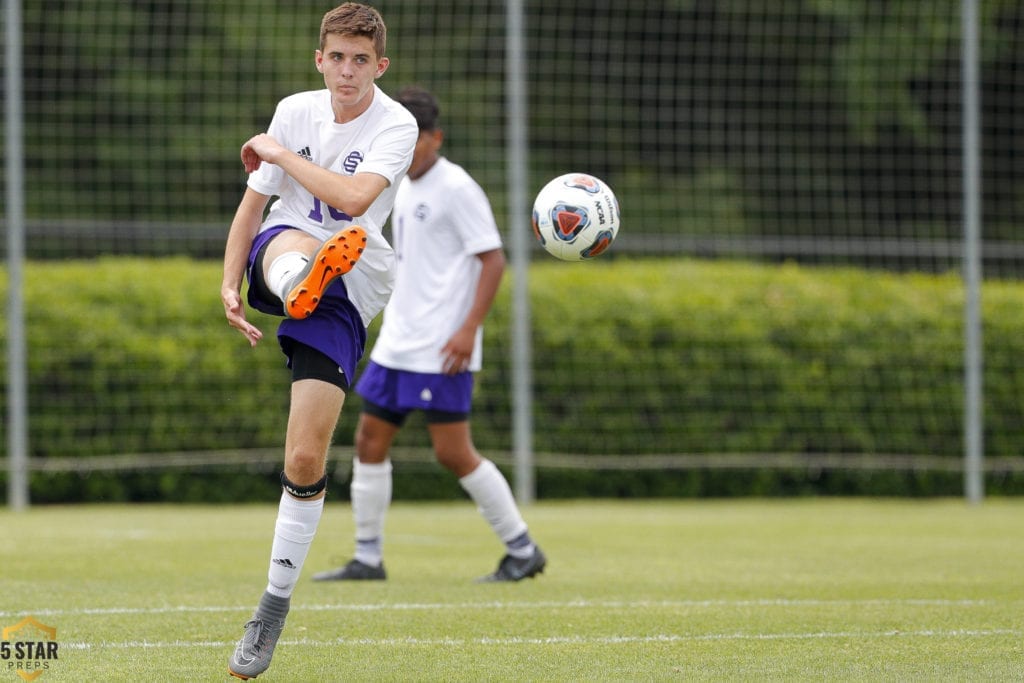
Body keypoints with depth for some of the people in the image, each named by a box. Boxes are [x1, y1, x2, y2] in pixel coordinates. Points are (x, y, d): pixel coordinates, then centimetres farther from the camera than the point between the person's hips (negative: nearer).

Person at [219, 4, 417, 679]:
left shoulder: (396, 126, -9)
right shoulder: (295, 111, 4)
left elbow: (353, 199, -25)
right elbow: (254, 201, 12)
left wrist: (279, 154, -14)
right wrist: (230, 284, 0)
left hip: (348, 296, -3)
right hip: (276, 259, 3)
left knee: (307, 459, -10)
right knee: (296, 244, -39)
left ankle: (275, 606, 3)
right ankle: (298, 286, -78)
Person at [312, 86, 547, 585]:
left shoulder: (456, 188, -11)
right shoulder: (403, 189, 14)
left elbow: (493, 259, -14)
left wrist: (469, 329, -21)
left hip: (441, 351, -9)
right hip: (396, 346, 9)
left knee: (454, 453, -8)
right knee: (370, 441, 6)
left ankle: (522, 550, 4)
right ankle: (367, 559, 13)